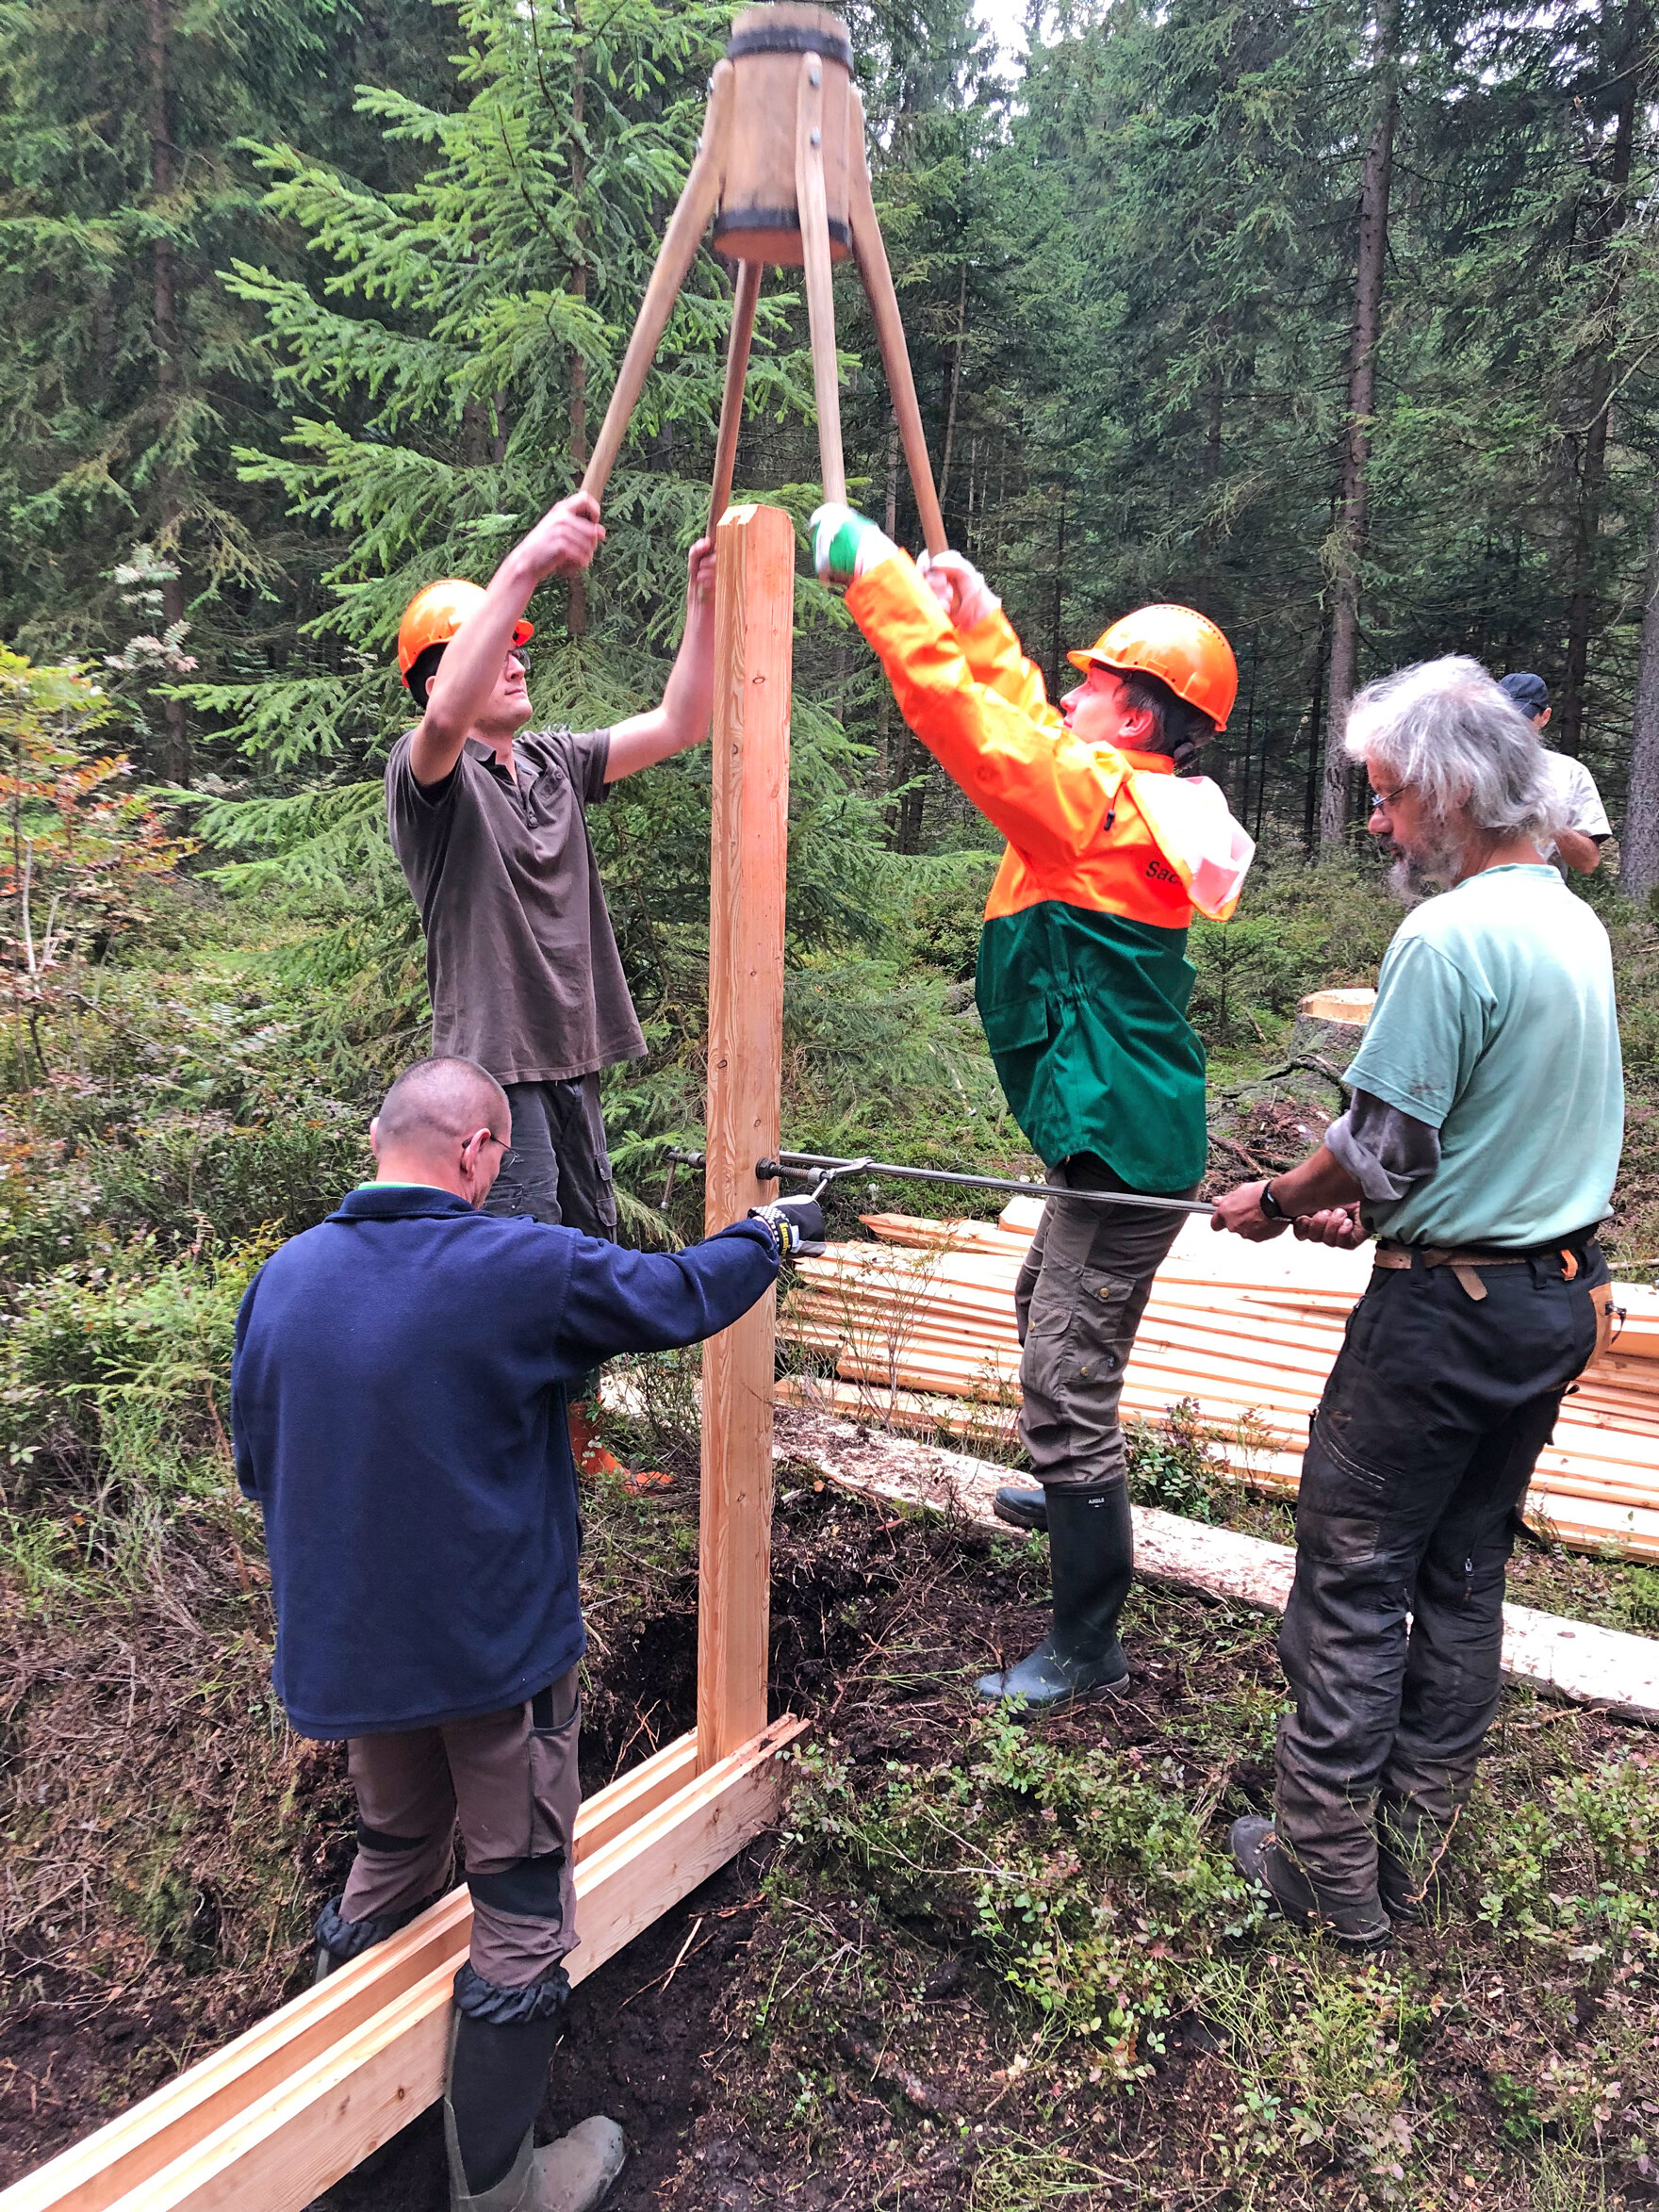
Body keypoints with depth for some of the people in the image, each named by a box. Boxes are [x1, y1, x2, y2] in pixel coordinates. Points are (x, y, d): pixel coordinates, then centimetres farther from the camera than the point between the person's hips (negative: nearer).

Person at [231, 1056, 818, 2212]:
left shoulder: (283, 1279, -6)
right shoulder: (522, 1265, -21)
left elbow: (258, 1464, 6)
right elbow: (681, 1295, -7)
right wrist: (769, 1233, 12)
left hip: (344, 1646, 6)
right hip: (499, 1645, -5)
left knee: (394, 1850, 28)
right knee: (522, 1906, 13)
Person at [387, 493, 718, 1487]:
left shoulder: (556, 761, 12)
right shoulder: (427, 773, -9)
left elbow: (679, 725, 7)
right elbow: (447, 715, -32)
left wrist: (705, 604, -6)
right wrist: (525, 566, -42)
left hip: (574, 1060, 7)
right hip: (492, 1067, -7)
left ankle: (574, 1436, 33)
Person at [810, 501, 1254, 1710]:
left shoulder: (1099, 797, -19)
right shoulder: (1131, 798, 9)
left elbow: (972, 721, -23)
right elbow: (1027, 729, 23)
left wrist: (875, 571, -15)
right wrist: (978, 614, 21)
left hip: (1120, 1145, -11)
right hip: (1117, 1137, 11)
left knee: (1068, 1388, -4)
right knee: (1047, 1306, 31)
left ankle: (1087, 1645, 9)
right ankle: (1075, 1498, 53)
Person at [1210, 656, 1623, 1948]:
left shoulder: (1449, 935, -20)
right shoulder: (1575, 923, 8)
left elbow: (1381, 1151, -19)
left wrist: (1277, 1202, 0)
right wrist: (1373, 1208, 15)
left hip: (1448, 1311, -9)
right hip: (1560, 1297, 9)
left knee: (1355, 1577, 4)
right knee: (1465, 1577, 16)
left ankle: (1328, 1867, 17)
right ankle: (1414, 1854, 30)